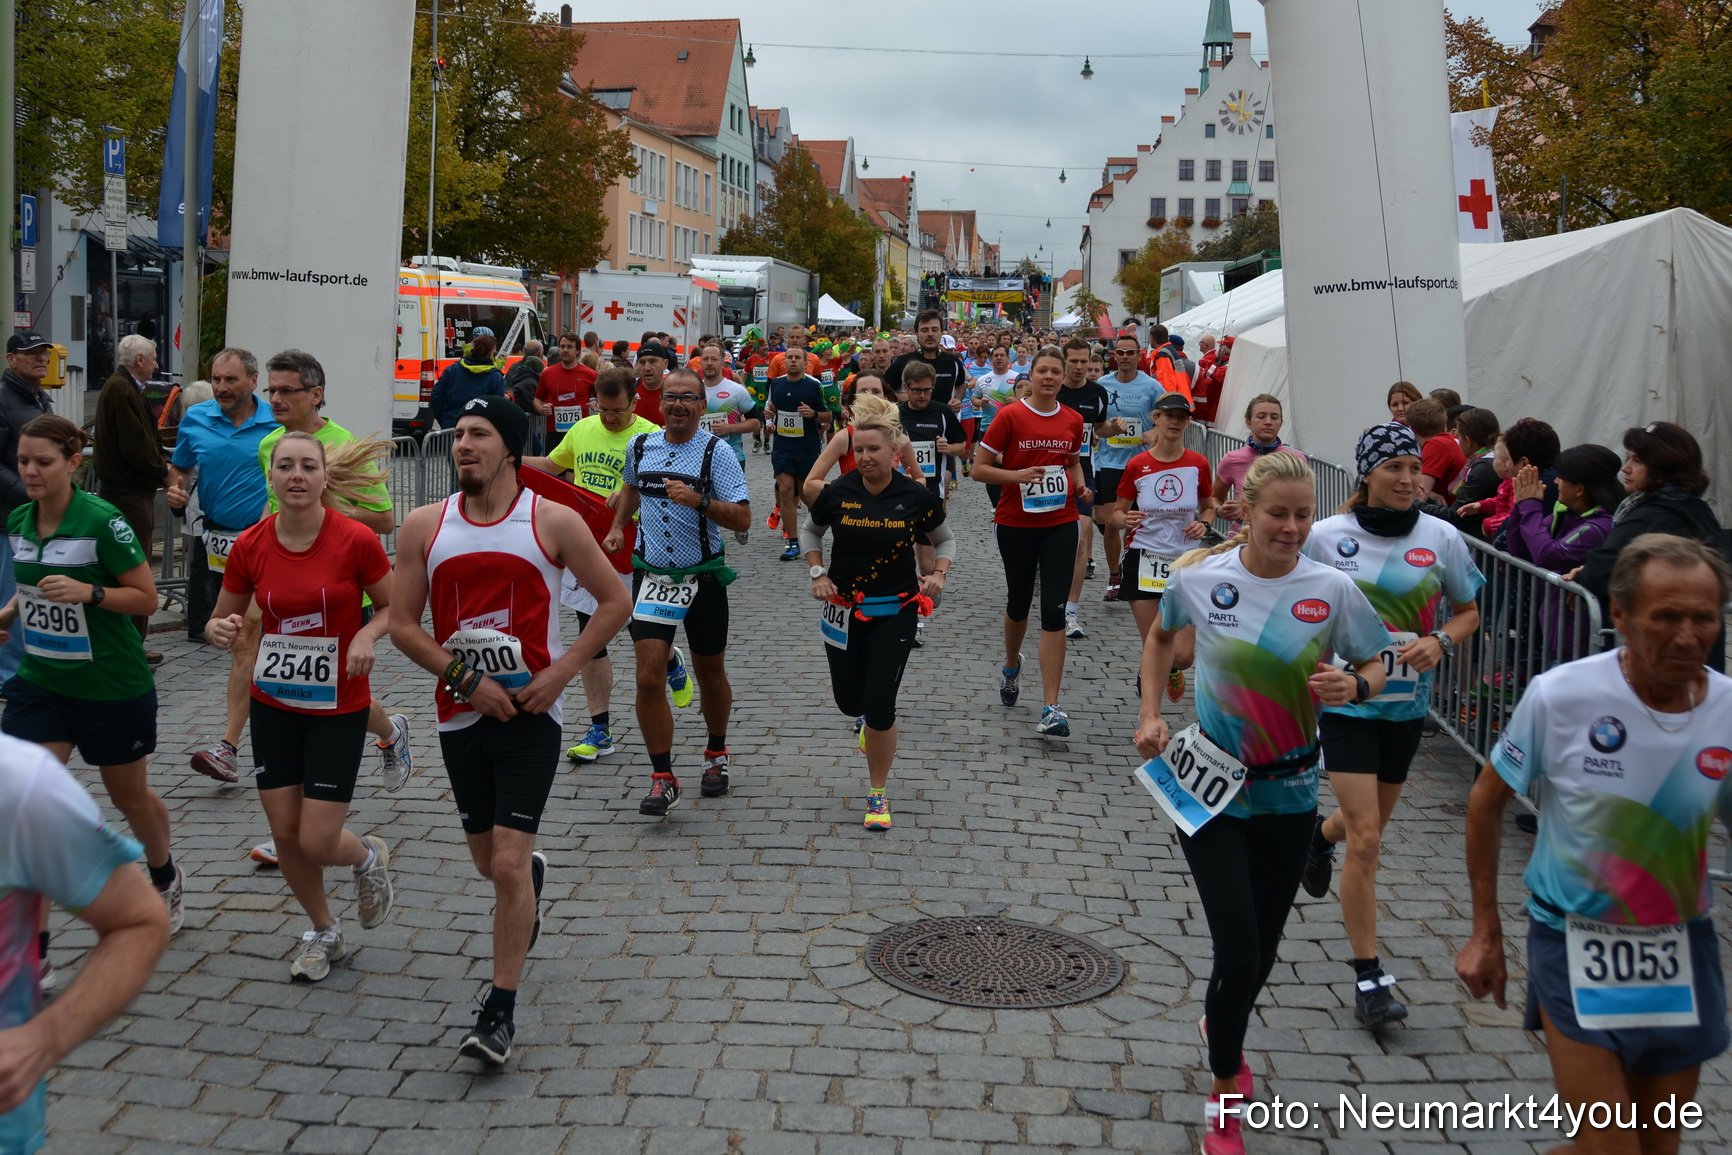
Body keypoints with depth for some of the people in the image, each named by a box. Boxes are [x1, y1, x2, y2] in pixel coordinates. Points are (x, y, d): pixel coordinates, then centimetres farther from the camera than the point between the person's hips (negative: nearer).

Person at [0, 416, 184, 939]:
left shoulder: (102, 520, -18)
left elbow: (146, 596, -13)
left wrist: (88, 592, -28)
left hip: (111, 685, -5)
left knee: (129, 795, 15)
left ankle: (166, 881, 45)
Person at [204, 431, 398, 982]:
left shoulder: (356, 540, -14)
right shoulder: (250, 547, -6)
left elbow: (394, 606, -1)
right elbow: (221, 620, 6)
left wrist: (367, 635, -21)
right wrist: (221, 631, -17)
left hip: (339, 708, -3)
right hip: (273, 704, 3)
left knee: (317, 842, -6)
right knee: (285, 833, 7)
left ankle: (369, 855, 31)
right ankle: (324, 932, 32)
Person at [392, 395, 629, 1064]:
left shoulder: (553, 522, -5)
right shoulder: (424, 526, 1)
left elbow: (613, 602, 1)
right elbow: (402, 625, 3)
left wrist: (562, 671, -9)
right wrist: (466, 680, -9)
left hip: (532, 713, -3)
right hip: (462, 713, 3)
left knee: (508, 864, -10)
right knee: (489, 861, 16)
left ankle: (501, 1012, 2)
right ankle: (533, 878, 53)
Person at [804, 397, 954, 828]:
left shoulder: (917, 496, -9)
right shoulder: (837, 492, -7)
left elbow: (945, 540, 7)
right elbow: (810, 532, 12)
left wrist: (938, 574, -10)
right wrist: (818, 574, -2)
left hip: (894, 612, -2)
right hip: (843, 610, 2)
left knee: (880, 705, -7)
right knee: (849, 702, 9)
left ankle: (877, 794, 11)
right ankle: (866, 718, 49)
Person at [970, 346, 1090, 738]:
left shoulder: (1073, 420, 4)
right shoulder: (1010, 416, -7)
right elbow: (979, 469, -7)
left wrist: (1080, 485, 3)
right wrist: (1018, 475, -21)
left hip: (1061, 523, 2)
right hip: (1016, 524, -1)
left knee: (1054, 612, -8)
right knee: (1018, 603, 15)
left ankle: (1051, 709, -9)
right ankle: (1012, 665, 48)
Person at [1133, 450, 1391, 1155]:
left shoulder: (1332, 590, -10)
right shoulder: (1199, 576, -10)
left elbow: (1375, 669, 2)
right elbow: (1161, 636, 11)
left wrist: (1354, 685, -21)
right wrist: (1151, 715, 3)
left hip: (1288, 794, 2)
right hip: (1207, 787, -2)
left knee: (1262, 951, 15)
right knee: (1238, 954, -8)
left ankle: (1221, 1028, 50)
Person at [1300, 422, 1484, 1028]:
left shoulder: (1441, 537, -3)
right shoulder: (1327, 536, -9)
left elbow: (1469, 611, 8)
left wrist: (1441, 641, -11)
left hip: (1407, 704, 4)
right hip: (1346, 699, -3)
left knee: (1370, 822, 21)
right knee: (1366, 839, -10)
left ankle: (1321, 835, 58)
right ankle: (1368, 977, -1)